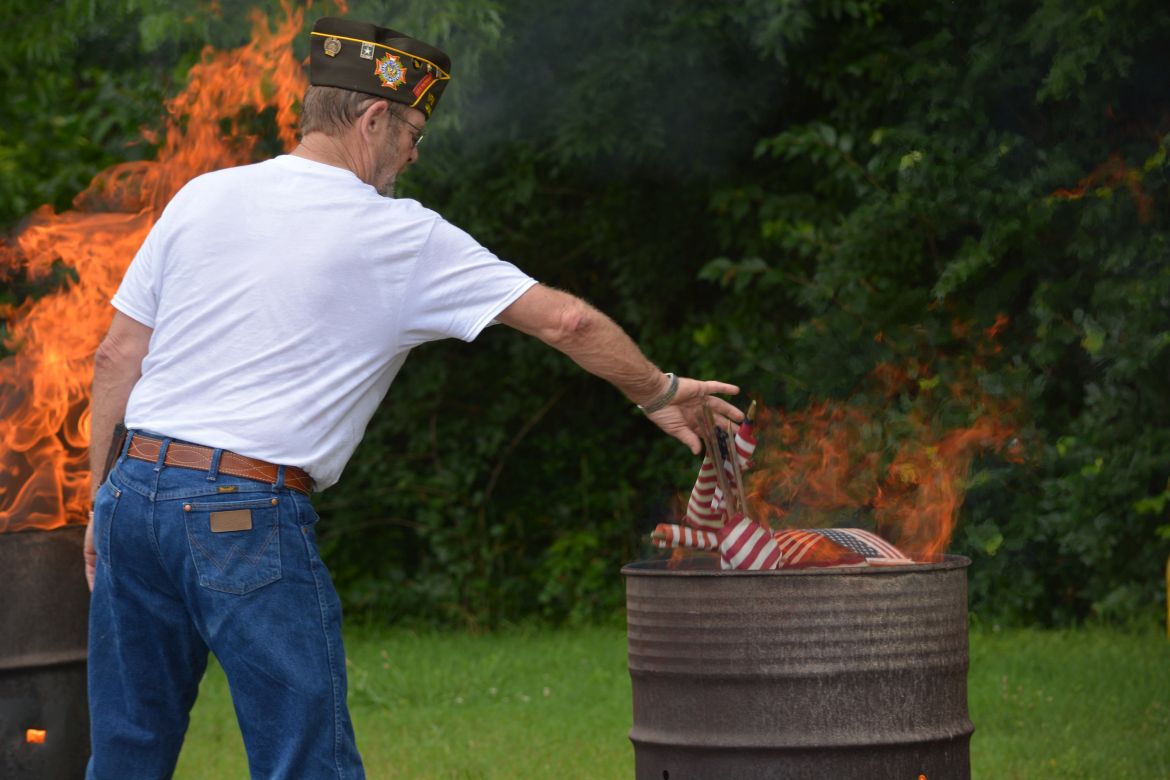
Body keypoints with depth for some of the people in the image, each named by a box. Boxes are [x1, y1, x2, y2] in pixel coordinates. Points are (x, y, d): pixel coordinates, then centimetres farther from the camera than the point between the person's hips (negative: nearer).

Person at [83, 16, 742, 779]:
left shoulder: (202, 196, 10)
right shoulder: (402, 238, -1)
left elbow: (117, 358, 11)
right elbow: (566, 320, 2)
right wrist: (660, 393, 17)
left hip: (136, 487, 5)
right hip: (249, 515, -5)